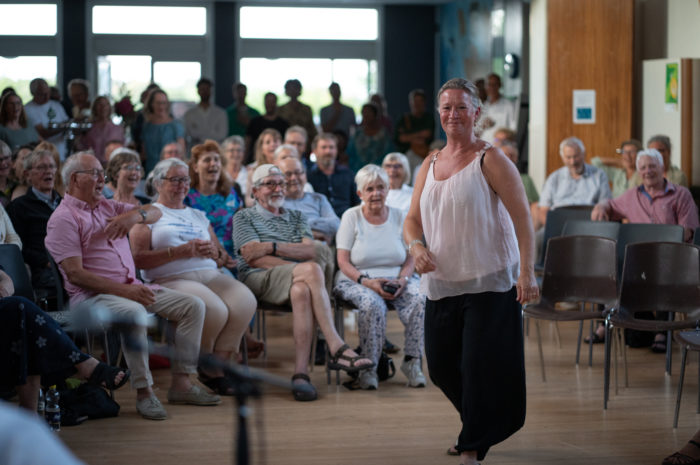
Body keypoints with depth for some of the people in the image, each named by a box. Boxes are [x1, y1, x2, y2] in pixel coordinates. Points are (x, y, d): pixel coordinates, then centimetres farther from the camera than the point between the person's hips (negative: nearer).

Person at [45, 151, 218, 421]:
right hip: (91, 295, -8)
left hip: (131, 288, 8)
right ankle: (143, 391, -28)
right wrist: (124, 291, -20)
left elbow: (156, 213, 19)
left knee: (193, 305, -4)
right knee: (134, 312, -39)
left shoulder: (107, 206, 19)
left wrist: (135, 215, -6)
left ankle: (181, 383, -6)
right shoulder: (63, 218, -5)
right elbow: (75, 274, -14)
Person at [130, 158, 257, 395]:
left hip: (210, 275, 5)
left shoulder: (198, 216, 29)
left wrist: (214, 252, 1)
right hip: (172, 279, -5)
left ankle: (216, 365, -12)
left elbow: (223, 257, 26)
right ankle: (206, 367, -4)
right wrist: (181, 251, -12)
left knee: (245, 302, -25)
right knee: (215, 310, -32)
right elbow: (139, 259, -5)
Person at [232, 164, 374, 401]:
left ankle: (300, 373, -48)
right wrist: (300, 267, -10)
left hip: (298, 279, 4)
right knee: (312, 269, -34)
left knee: (301, 291, -37)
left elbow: (311, 250, 7)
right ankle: (337, 349, -42)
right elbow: (254, 258, -1)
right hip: (259, 279, -4)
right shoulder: (244, 217, 17)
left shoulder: (296, 217, 28)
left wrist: (272, 247, -7)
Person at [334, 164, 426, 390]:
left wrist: (401, 281, -14)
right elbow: (343, 262, -4)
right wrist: (367, 281, -20)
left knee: (419, 299, -29)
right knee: (373, 304, -36)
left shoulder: (400, 217, 9)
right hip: (358, 280, -3)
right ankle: (368, 367, -24)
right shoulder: (351, 216, 1)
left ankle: (412, 361, -17)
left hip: (396, 280, 3)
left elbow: (410, 260, 7)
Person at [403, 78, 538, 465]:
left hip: (488, 281, -6)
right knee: (440, 367, 11)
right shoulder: (430, 165, 12)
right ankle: (480, 425, 35)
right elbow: (412, 219, 16)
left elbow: (522, 217, -11)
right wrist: (416, 246, -8)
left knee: (479, 367, -7)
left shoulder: (490, 160, -7)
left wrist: (527, 272, -20)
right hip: (441, 283, 6)